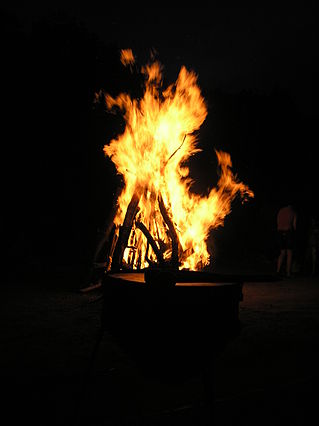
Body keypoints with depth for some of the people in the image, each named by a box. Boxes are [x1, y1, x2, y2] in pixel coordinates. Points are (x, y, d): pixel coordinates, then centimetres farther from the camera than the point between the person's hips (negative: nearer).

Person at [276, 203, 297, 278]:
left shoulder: (280, 211, 14)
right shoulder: (293, 212, 3)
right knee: (289, 253, 2)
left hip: (280, 232, 4)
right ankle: (288, 273, 0)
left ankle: (278, 270, -2)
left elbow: (278, 224, 11)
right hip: (289, 232, -4)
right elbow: (294, 225, -1)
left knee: (282, 253, 13)